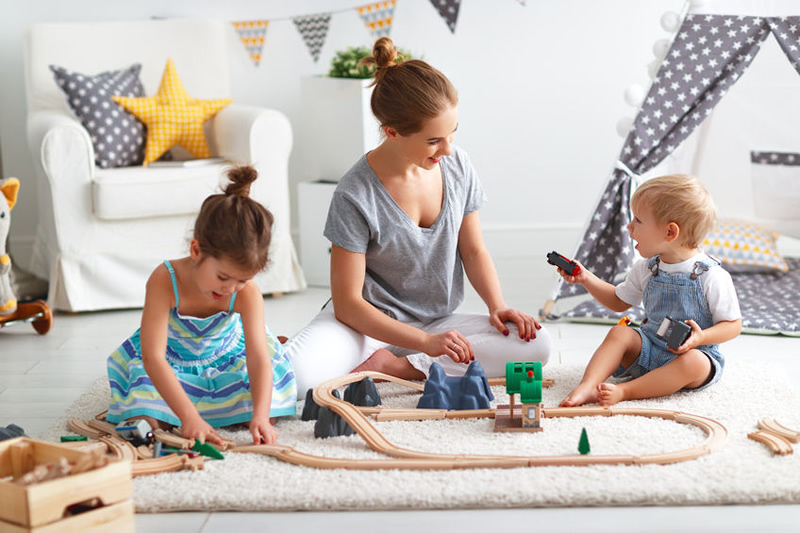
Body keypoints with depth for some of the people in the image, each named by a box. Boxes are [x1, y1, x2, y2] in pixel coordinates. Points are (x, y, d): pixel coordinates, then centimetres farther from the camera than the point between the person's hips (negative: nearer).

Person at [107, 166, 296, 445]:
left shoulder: (247, 293, -28)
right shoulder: (164, 281, -36)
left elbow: (259, 358, -32)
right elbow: (153, 357, -39)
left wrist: (261, 416, -49)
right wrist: (189, 417, -48)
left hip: (226, 357, 2)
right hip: (169, 361, -2)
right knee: (144, 422, -22)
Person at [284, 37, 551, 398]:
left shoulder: (457, 167, -5)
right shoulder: (355, 197, -20)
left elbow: (473, 250, 9)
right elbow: (348, 303, -17)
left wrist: (498, 306, -10)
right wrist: (425, 341, -25)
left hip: (438, 322, 6)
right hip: (370, 323, -5)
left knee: (536, 343, -21)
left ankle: (395, 367, -17)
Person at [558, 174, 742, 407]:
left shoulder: (712, 276, -15)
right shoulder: (646, 269, 5)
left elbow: (733, 325, -10)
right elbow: (618, 302, 20)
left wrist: (701, 337, -28)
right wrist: (586, 278, 8)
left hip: (693, 353, -5)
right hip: (649, 350, 5)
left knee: (693, 362, -35)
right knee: (619, 333, -18)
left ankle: (624, 391, -37)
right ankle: (587, 386, -35)